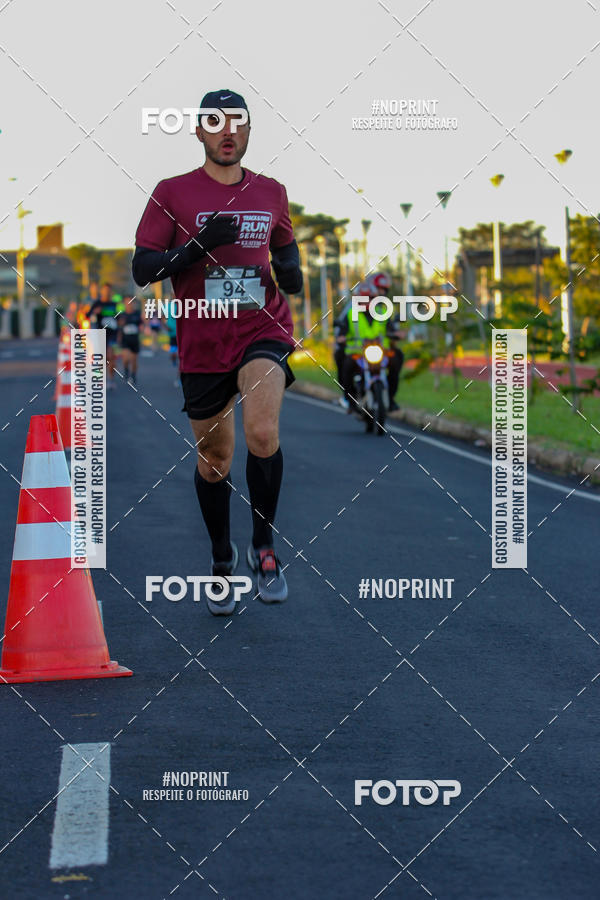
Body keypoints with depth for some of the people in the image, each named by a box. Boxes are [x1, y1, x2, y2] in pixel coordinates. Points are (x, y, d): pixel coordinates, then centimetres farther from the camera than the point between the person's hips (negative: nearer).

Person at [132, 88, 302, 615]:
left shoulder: (271, 193, 8)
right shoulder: (173, 193, -1)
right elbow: (142, 269, -5)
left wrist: (290, 271, 2)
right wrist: (199, 245, -20)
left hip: (263, 332, 0)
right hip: (203, 345, 0)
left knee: (263, 434, -25)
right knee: (213, 462, 11)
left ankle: (264, 544, -4)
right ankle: (222, 559, 34)